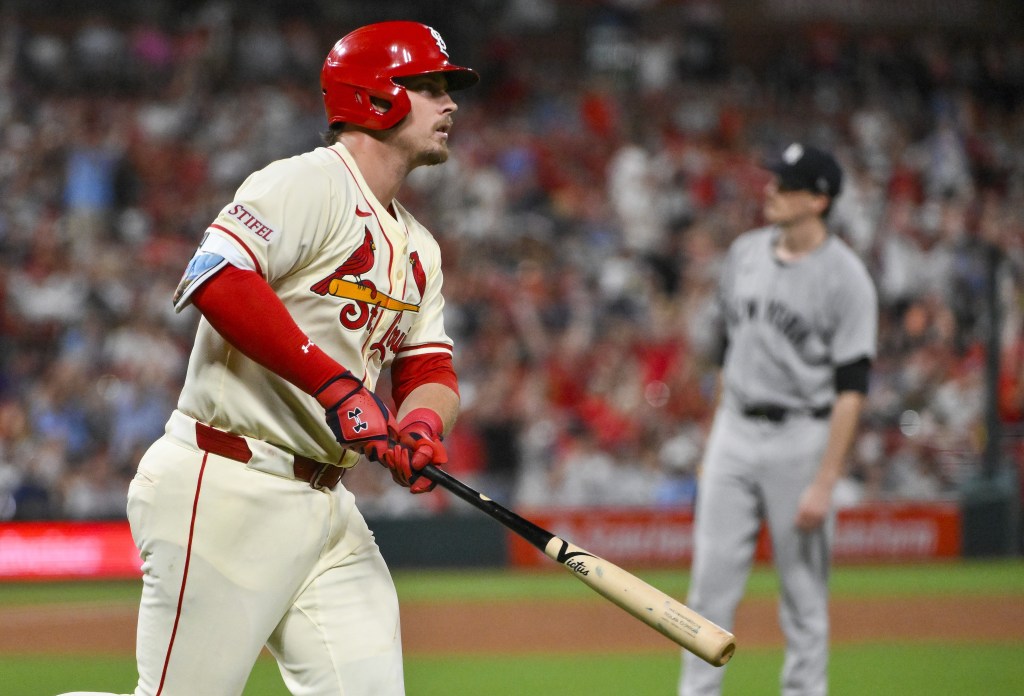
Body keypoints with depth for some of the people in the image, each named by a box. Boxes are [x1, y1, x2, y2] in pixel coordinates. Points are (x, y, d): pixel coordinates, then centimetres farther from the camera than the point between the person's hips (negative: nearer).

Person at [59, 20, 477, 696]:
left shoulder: (417, 248, 20)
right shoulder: (310, 184, -9)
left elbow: (431, 371, 15)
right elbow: (217, 279, -25)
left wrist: (421, 424, -9)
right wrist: (336, 386, -26)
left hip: (328, 506, 9)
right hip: (227, 488, -9)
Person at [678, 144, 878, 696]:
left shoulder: (846, 280, -12)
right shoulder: (745, 253, 7)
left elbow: (851, 388, -13)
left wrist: (824, 482, -18)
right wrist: (714, 442, 16)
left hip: (801, 437, -5)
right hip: (735, 430, 5)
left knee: (804, 589, 2)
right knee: (712, 578, 2)